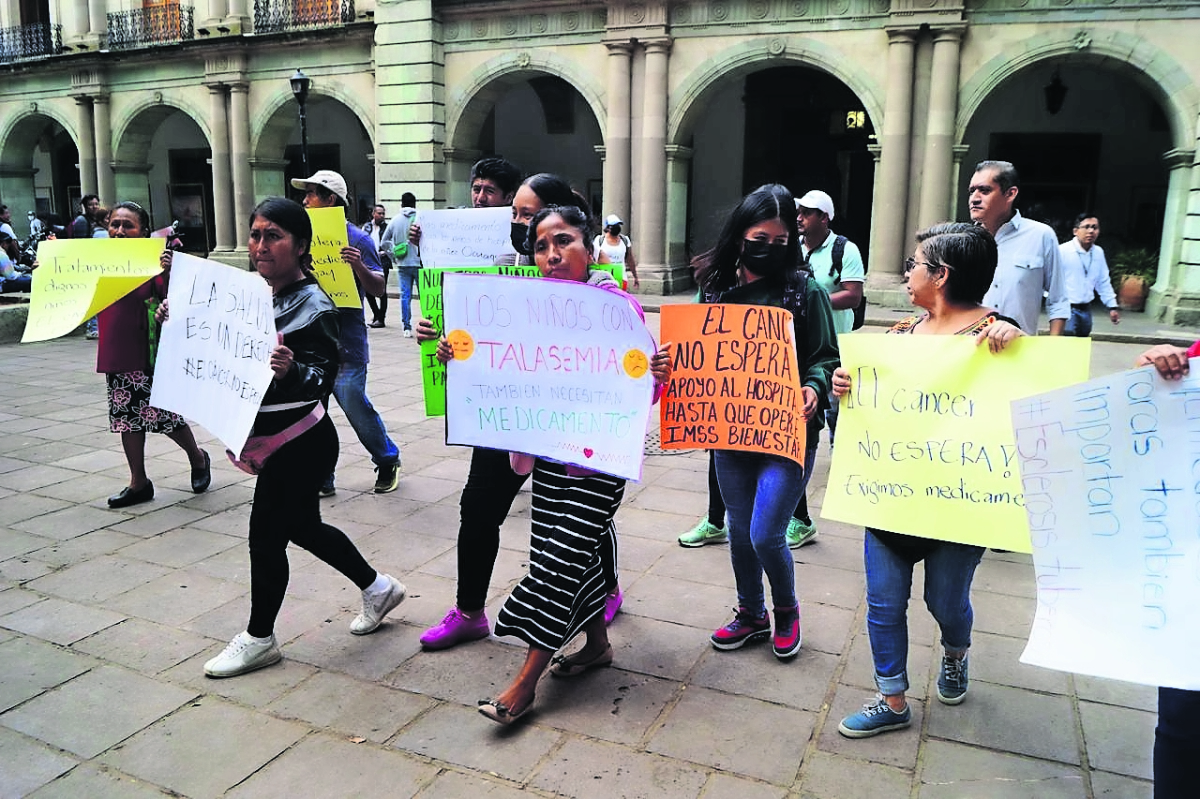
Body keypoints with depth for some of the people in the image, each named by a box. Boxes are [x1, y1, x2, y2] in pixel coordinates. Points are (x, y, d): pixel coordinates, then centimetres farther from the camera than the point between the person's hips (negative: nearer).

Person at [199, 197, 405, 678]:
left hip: (301, 443, -9)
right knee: (303, 526, 19)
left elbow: (320, 380, -24)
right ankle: (377, 587, 37)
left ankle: (259, 638, 23)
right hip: (273, 436, 9)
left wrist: (290, 370, -46)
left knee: (266, 533, 3)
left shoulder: (314, 308, -19)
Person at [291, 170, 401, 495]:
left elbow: (378, 288, -10)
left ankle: (388, 460, 21)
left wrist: (359, 266, -27)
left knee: (353, 403, -4)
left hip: (345, 337, -7)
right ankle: (321, 478, 18)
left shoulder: (356, 239, -7)